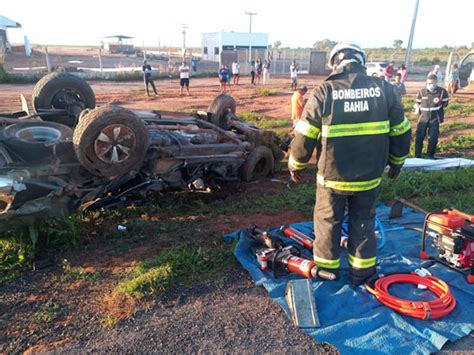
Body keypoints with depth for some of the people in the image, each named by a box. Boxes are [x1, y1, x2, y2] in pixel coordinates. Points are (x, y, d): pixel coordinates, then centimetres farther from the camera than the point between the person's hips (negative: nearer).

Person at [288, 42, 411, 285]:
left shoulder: (323, 93, -11)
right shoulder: (384, 89, -2)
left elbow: (304, 137, -9)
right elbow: (401, 132, 6)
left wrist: (295, 166, 6)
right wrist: (397, 162, 22)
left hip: (332, 176, -2)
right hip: (369, 176, 3)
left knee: (327, 220, 17)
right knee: (363, 222, 20)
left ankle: (326, 269, 30)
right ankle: (361, 271, 31)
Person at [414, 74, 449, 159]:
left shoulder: (442, 91, -2)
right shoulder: (422, 91, 0)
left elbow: (445, 103, 7)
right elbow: (417, 102, 11)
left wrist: (439, 103, -9)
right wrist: (417, 108, -6)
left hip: (435, 118, 0)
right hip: (423, 117, 1)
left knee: (433, 138, 1)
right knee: (419, 137, -2)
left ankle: (430, 155, 17)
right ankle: (417, 156, 10)